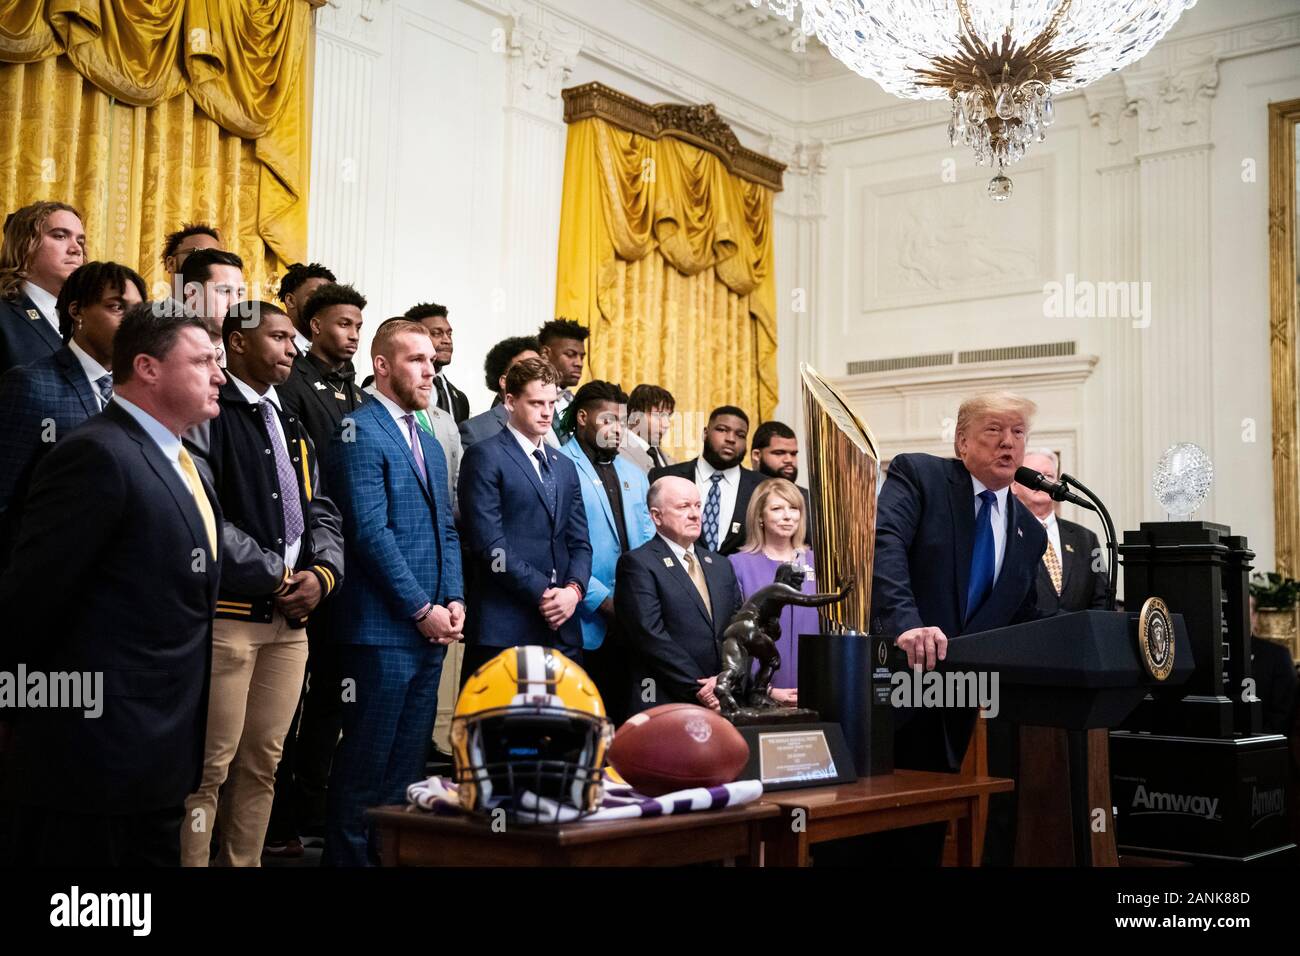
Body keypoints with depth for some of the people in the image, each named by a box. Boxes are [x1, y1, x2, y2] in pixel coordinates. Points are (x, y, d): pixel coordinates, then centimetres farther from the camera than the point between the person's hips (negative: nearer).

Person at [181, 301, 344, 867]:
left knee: (263, 761, 11)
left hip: (291, 619, 7)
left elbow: (321, 513, 17)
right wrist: (274, 576, -13)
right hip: (227, 614, -7)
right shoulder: (208, 415, -5)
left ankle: (244, 863, 20)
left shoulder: (293, 430, 20)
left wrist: (322, 574, -2)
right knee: (211, 764, -4)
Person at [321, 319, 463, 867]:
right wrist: (422, 610, -14)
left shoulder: (429, 443, 18)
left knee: (407, 762, 13)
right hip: (383, 630, -8)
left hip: (430, 629, 8)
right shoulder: (360, 433, -9)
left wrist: (453, 601, 4)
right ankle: (348, 853, 11)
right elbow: (370, 532, -16)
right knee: (366, 762, 0)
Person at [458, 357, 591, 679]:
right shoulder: (485, 456, -2)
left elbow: (579, 542, 16)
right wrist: (541, 592, -13)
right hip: (504, 627, -6)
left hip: (562, 628, 6)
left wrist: (573, 589, -3)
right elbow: (489, 542, -11)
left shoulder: (564, 466, 21)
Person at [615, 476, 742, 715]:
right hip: (665, 704, -5)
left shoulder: (721, 566, 17)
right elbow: (651, 635, -11)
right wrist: (699, 689, -13)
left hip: (724, 703, 5)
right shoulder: (637, 564, -3)